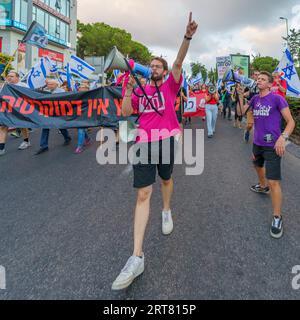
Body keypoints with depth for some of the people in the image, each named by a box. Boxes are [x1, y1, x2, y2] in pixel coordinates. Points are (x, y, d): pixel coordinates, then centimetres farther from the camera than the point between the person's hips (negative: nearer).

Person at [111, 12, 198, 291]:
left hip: (166, 138, -1)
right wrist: (128, 90, -1)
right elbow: (126, 112, 10)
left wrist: (187, 37, -18)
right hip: (144, 141, 1)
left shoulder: (170, 86, 10)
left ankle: (167, 211, 51)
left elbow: (178, 63, -5)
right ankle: (137, 257, -5)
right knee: (143, 194, -6)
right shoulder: (141, 89, 18)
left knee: (166, 179, 17)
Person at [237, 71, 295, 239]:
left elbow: (291, 121, -12)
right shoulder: (255, 99, 7)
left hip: (272, 146, -7)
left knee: (274, 181, -10)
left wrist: (283, 137, -30)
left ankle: (277, 217, 2)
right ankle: (263, 187, 60)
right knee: (258, 166, 31)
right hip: (257, 143, 7)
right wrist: (241, 97, -8)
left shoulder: (277, 98, -11)